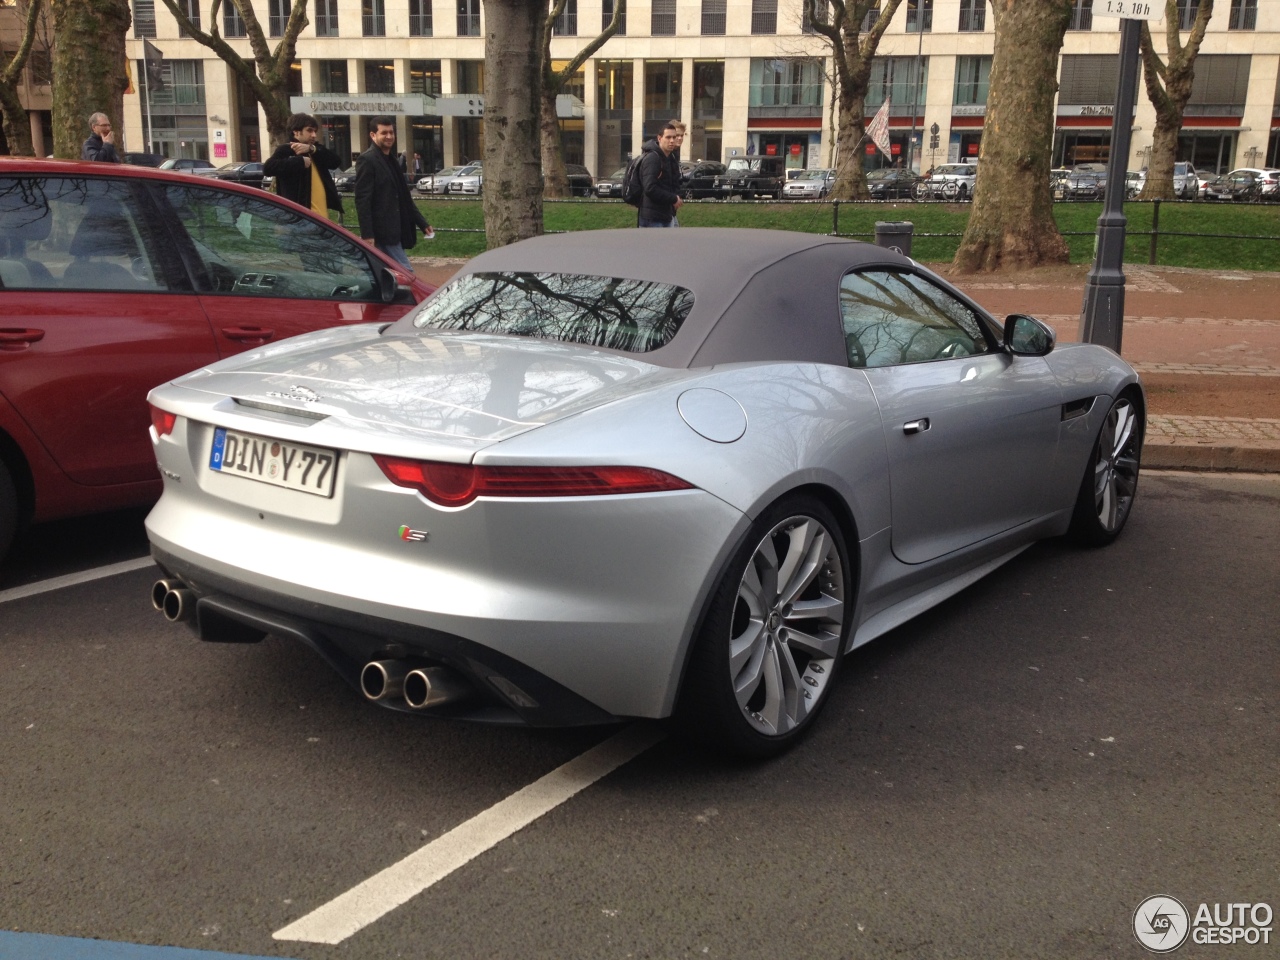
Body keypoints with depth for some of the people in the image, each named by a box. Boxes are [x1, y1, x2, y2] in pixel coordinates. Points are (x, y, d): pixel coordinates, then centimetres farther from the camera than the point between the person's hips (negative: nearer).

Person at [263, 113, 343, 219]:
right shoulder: (286, 150, -2)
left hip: (321, 216, 8)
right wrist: (300, 161, -18)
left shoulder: (316, 149, 20)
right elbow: (268, 168, -19)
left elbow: (335, 161, 3)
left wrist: (312, 149, -10)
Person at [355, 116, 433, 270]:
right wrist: (367, 234, -22)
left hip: (393, 230, 9)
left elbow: (404, 197, 22)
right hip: (382, 232, -9)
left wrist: (422, 223, 18)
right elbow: (362, 200, -15)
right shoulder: (367, 160, -9)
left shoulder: (392, 160, 19)